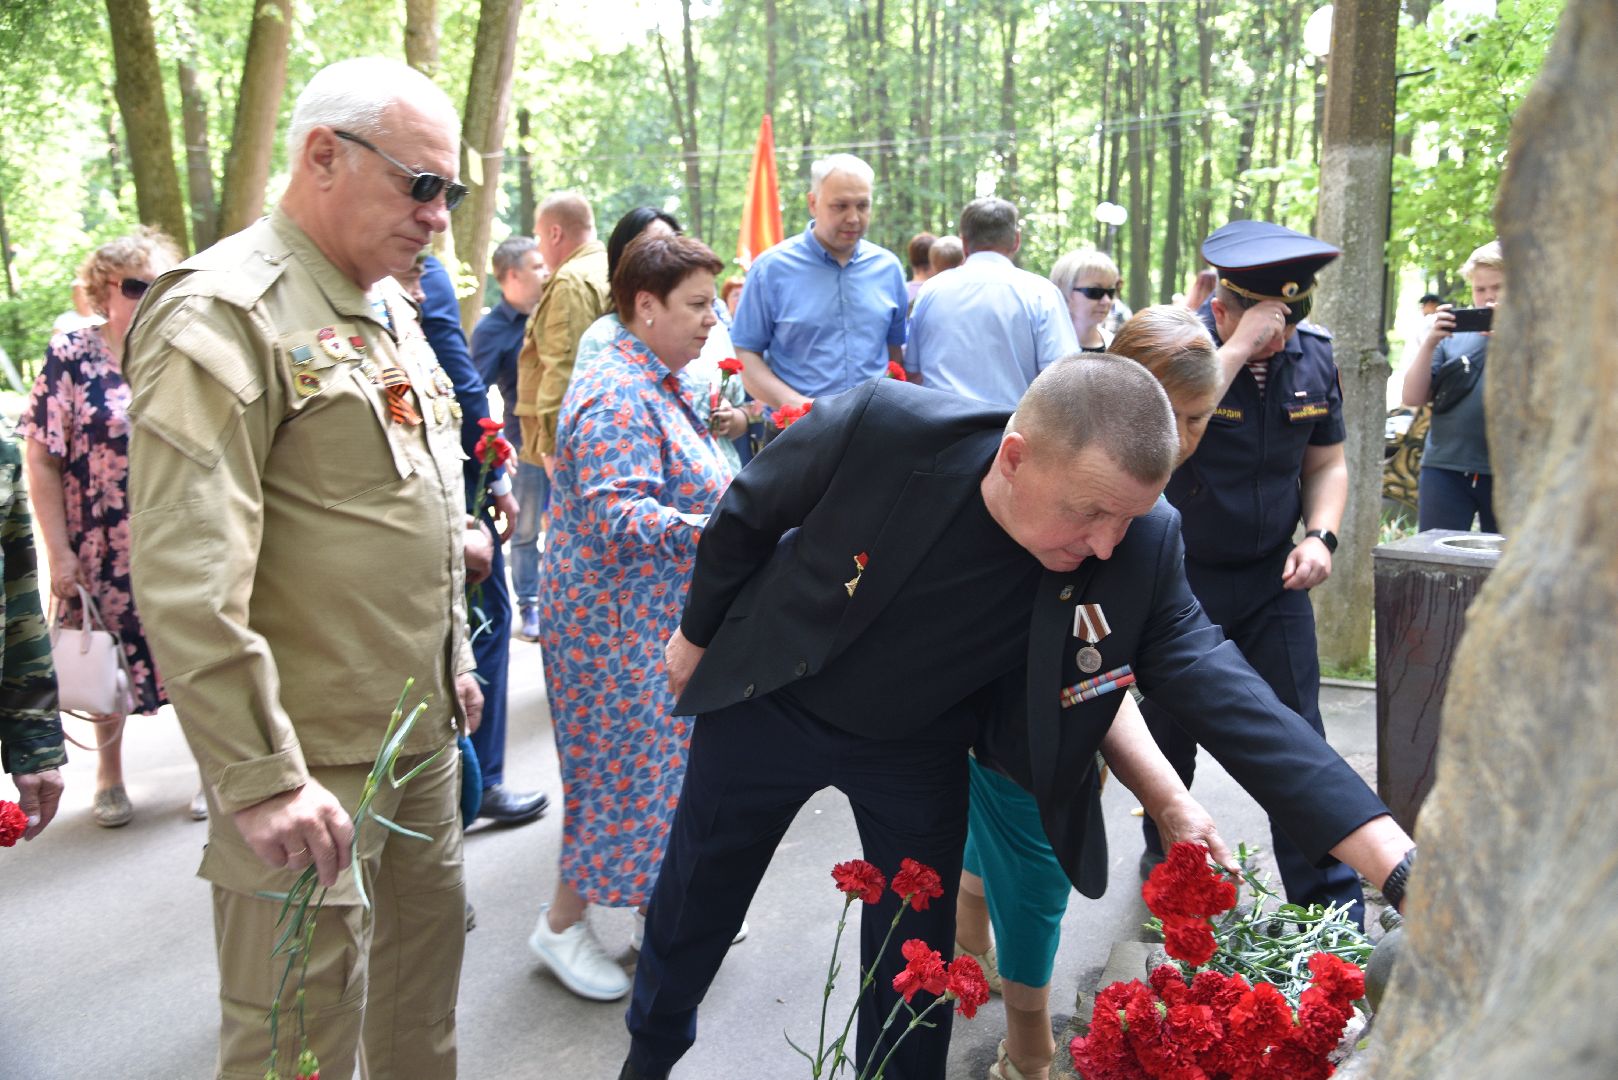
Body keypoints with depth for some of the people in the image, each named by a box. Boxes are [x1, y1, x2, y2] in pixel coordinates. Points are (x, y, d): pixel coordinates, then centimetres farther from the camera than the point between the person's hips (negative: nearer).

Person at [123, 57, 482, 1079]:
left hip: (425, 730, 8)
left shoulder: (392, 306, 12)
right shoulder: (224, 314, -17)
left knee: (429, 943, 21)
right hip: (313, 763, -8)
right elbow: (188, 579, -23)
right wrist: (260, 779, -23)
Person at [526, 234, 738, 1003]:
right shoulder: (616, 397, -21)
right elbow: (620, 518, -31)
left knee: (667, 761, 15)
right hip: (620, 623, -9)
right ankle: (562, 926, 19)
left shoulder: (662, 383, 10)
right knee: (627, 767, 0)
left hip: (663, 616, 9)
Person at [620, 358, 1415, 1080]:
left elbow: (1227, 695, -27)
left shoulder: (1138, 551, -27)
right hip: (766, 706, 0)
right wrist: (698, 633, 0)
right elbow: (746, 516, -16)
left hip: (920, 751, 1)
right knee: (692, 910, 19)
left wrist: (1401, 865, -36)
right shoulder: (879, 427, -34)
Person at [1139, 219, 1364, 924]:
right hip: (1182, 576, -3)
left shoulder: (1314, 356, 0)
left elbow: (1326, 463, 11)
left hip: (1274, 576, 3)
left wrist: (1321, 535, -7)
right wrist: (1240, 347, -35)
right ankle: (1163, 852, 38)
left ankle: (1332, 910, 14)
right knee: (1172, 731, 13)